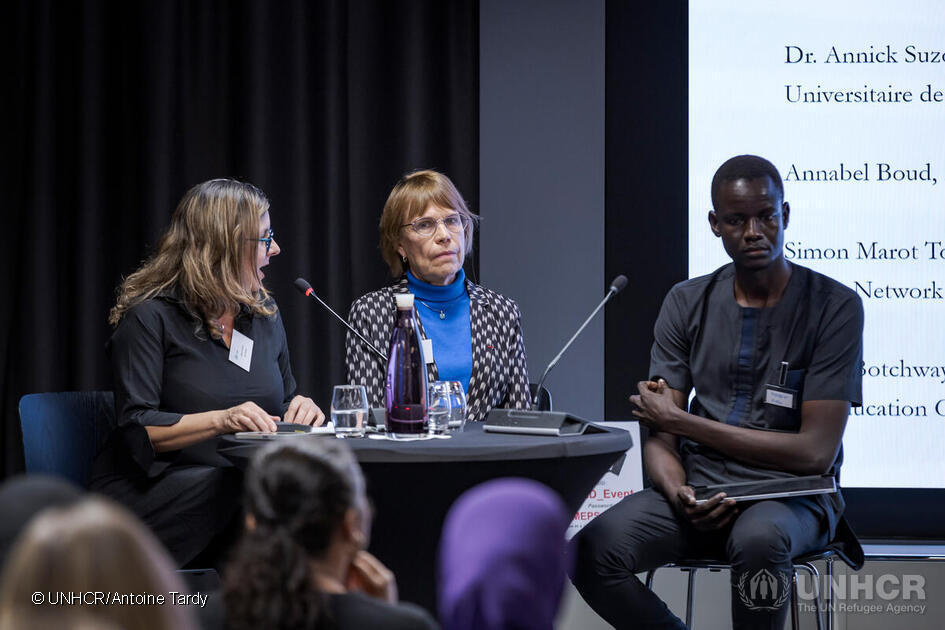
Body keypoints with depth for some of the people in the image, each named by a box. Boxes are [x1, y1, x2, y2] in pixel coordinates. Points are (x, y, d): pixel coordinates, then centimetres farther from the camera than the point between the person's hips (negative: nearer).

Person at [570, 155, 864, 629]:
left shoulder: (835, 306, -4)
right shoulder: (687, 304, 9)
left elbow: (815, 451, -10)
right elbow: (659, 437, 6)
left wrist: (680, 419, -6)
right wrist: (679, 495, -20)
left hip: (791, 494, -3)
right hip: (697, 487, 3)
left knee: (758, 540, -40)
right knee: (593, 550, -27)